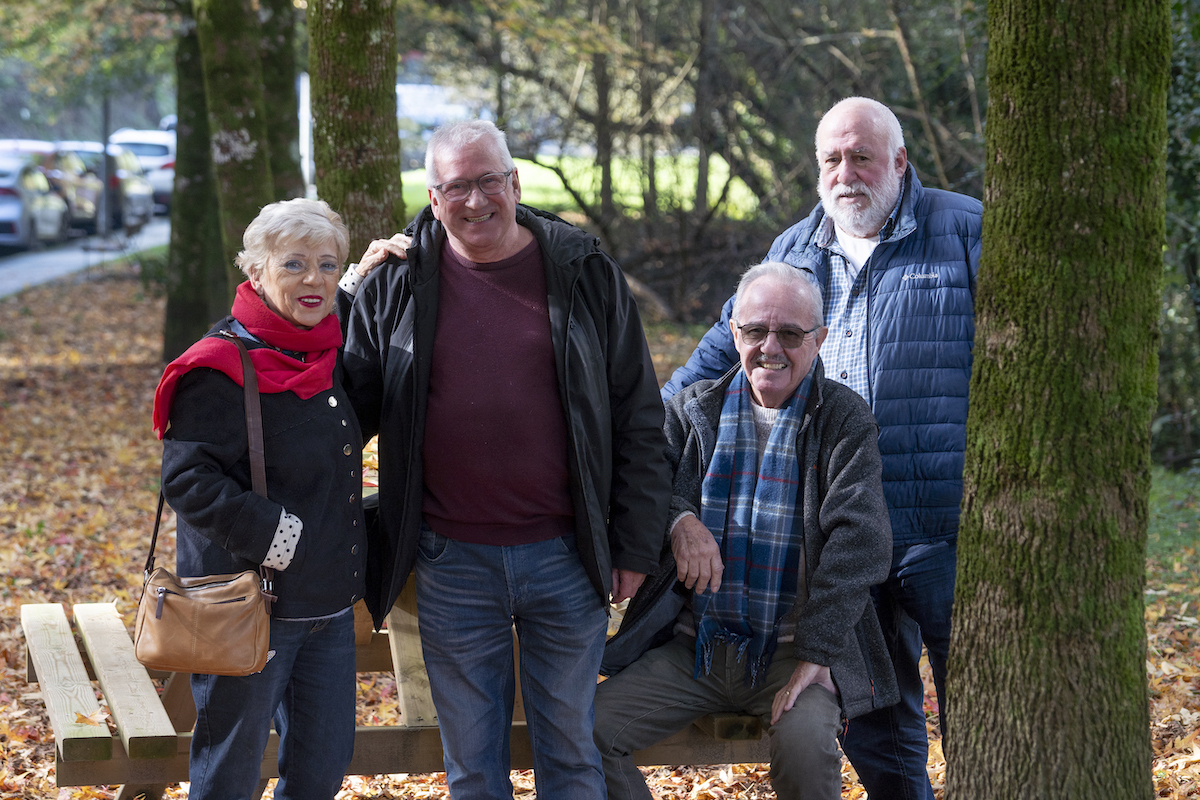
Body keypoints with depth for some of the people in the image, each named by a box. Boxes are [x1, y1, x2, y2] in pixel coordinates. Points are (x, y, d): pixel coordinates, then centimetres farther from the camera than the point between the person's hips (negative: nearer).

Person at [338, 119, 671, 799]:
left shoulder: (585, 273, 0)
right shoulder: (396, 283, 2)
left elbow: (638, 417, 2)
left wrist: (636, 543, 1)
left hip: (567, 557, 0)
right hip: (452, 560, 1)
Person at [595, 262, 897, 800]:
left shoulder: (845, 421, -2)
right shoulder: (693, 410, 10)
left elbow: (857, 539, -11)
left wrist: (815, 654, -20)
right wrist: (678, 519, -18)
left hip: (793, 650, -3)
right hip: (693, 646, 3)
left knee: (805, 744, -33)